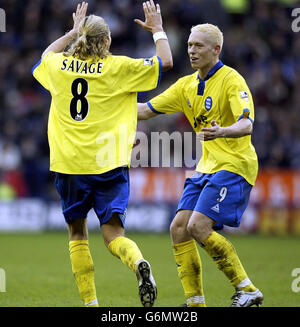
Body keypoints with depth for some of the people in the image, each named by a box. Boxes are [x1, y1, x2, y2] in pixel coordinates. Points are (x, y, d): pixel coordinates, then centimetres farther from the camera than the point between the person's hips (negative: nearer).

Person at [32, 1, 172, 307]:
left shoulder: (58, 66, 7)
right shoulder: (118, 67, -1)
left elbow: (45, 57, 33)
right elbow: (165, 62, 7)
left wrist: (72, 32, 39)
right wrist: (157, 29, 21)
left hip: (69, 164, 2)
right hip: (108, 163, -2)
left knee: (77, 234, 15)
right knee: (113, 235, -1)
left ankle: (90, 302, 10)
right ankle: (139, 264, -34)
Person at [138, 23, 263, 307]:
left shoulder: (232, 81, -13)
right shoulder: (186, 85, 11)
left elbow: (246, 125, -27)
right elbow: (146, 110, 15)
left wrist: (222, 132, -47)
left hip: (234, 166, -8)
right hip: (207, 167, 8)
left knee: (198, 227, -20)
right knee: (178, 229, -2)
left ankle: (247, 290, -11)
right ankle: (195, 302, 4)